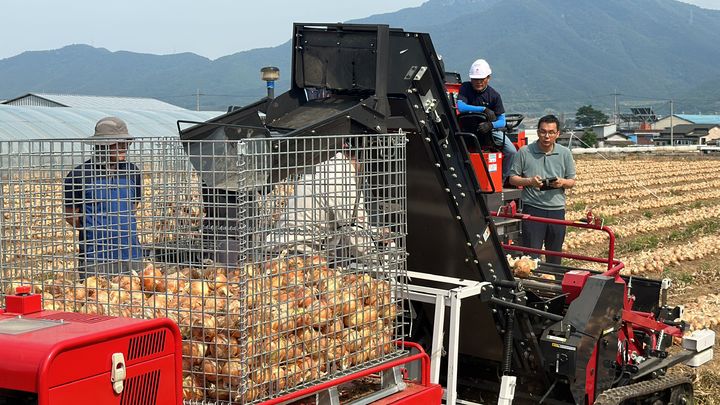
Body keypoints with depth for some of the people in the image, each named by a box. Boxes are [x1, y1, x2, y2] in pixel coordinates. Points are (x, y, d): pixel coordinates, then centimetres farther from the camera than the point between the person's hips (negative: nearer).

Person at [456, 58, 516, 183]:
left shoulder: (494, 95, -10)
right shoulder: (465, 88, -10)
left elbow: (502, 121, -14)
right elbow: (460, 107, -28)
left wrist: (491, 125, -38)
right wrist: (484, 109, -30)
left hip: (490, 128, 1)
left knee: (512, 152, -13)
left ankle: (502, 179, 6)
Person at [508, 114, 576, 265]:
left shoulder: (565, 153, 8)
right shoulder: (525, 152, 0)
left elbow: (572, 181, 13)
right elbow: (513, 178, 4)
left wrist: (562, 182, -10)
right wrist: (529, 181, -14)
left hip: (557, 210, 3)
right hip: (532, 209, -3)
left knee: (555, 257, 10)